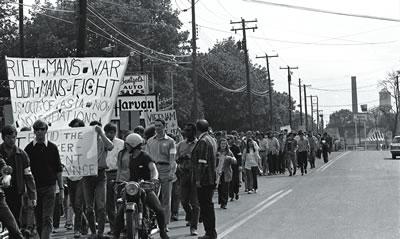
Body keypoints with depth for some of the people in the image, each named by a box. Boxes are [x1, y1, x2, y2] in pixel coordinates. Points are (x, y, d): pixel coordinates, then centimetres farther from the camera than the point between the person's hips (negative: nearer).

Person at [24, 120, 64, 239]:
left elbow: (58, 170, 6)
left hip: (49, 187, -2)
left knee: (47, 219, -9)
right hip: (34, 188, 2)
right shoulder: (29, 148, 5)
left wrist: (61, 189, 2)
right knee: (38, 219, 8)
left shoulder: (52, 147, 3)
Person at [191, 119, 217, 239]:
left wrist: (198, 179, -19)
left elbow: (202, 162, -21)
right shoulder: (210, 139, 15)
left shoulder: (203, 141, -16)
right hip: (210, 179, 10)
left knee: (205, 206, -6)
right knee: (208, 206, 15)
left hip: (204, 180, -10)